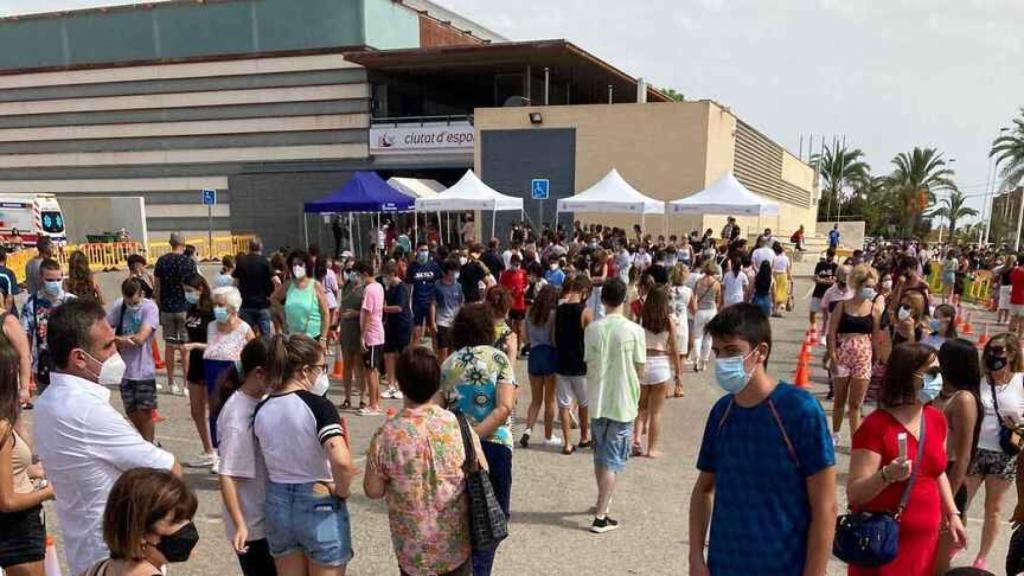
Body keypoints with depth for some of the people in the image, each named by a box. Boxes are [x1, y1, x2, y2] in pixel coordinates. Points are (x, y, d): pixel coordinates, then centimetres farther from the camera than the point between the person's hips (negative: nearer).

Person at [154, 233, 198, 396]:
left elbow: (157, 287, 4)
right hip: (184, 308, -3)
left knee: (169, 345, 10)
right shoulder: (189, 262, -8)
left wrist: (158, 306, 14)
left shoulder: (162, 261, 2)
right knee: (185, 347, 1)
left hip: (166, 308, 3)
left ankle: (171, 382, 17)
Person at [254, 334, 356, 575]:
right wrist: (341, 491, -15)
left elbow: (269, 462, 7)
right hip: (320, 507, -6)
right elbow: (341, 461, -32)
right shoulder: (318, 405, -19)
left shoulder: (262, 410, 0)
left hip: (278, 505, 6)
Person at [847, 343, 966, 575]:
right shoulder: (876, 426, -19)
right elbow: (853, 494, -20)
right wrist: (887, 475, -35)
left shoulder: (937, 420, 3)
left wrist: (952, 514, 13)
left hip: (925, 538, 7)